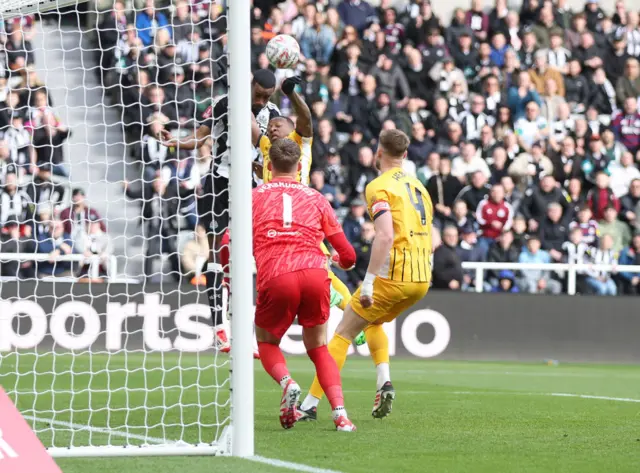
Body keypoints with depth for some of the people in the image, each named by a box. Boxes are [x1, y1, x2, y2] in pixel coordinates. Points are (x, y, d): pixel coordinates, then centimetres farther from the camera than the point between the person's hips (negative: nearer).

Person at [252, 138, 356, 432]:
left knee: (266, 343, 21)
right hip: (315, 274, 2)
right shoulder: (315, 198, 21)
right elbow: (348, 256, 21)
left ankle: (287, 383, -11)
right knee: (318, 349, 18)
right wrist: (342, 263, 45)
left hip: (275, 280, -1)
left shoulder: (254, 196, 17)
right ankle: (340, 413, -3)